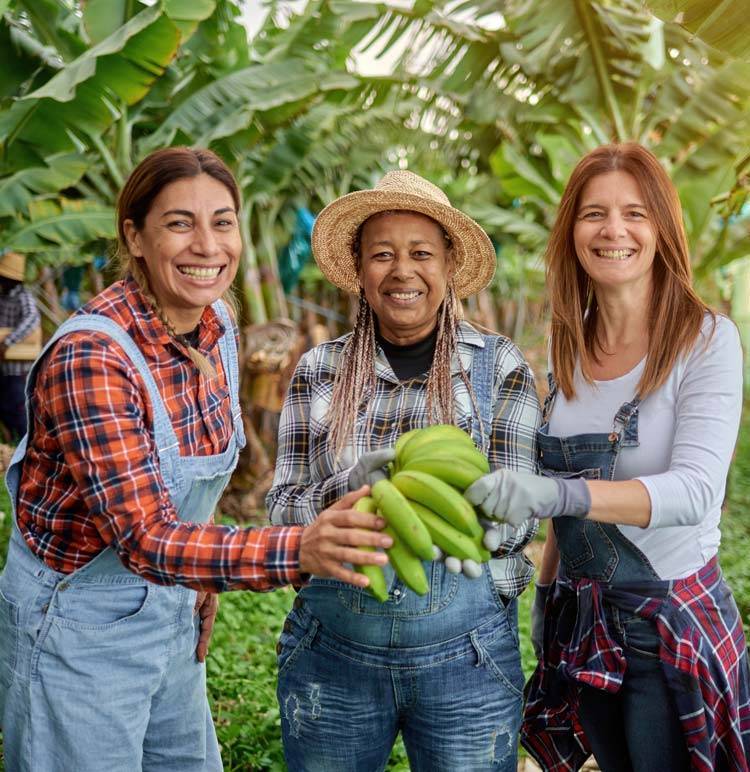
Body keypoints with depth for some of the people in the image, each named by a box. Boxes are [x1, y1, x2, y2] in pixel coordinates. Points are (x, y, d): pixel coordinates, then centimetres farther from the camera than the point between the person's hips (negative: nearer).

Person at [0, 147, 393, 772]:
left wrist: (202, 578, 8)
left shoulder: (218, 325, -5)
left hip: (173, 617, 7)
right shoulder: (89, 358, -28)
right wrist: (299, 551, -47)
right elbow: (144, 538, -34)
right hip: (77, 629, -7)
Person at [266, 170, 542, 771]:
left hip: (465, 651, -1)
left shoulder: (500, 367, -3)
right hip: (332, 648, 2)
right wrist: (352, 486, -22)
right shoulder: (319, 370, 2)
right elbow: (283, 508, -1)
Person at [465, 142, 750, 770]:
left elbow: (696, 489, -25)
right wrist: (546, 597, 11)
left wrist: (557, 493, -38)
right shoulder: (567, 348, 2)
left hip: (675, 622, -4)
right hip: (581, 624, 5)